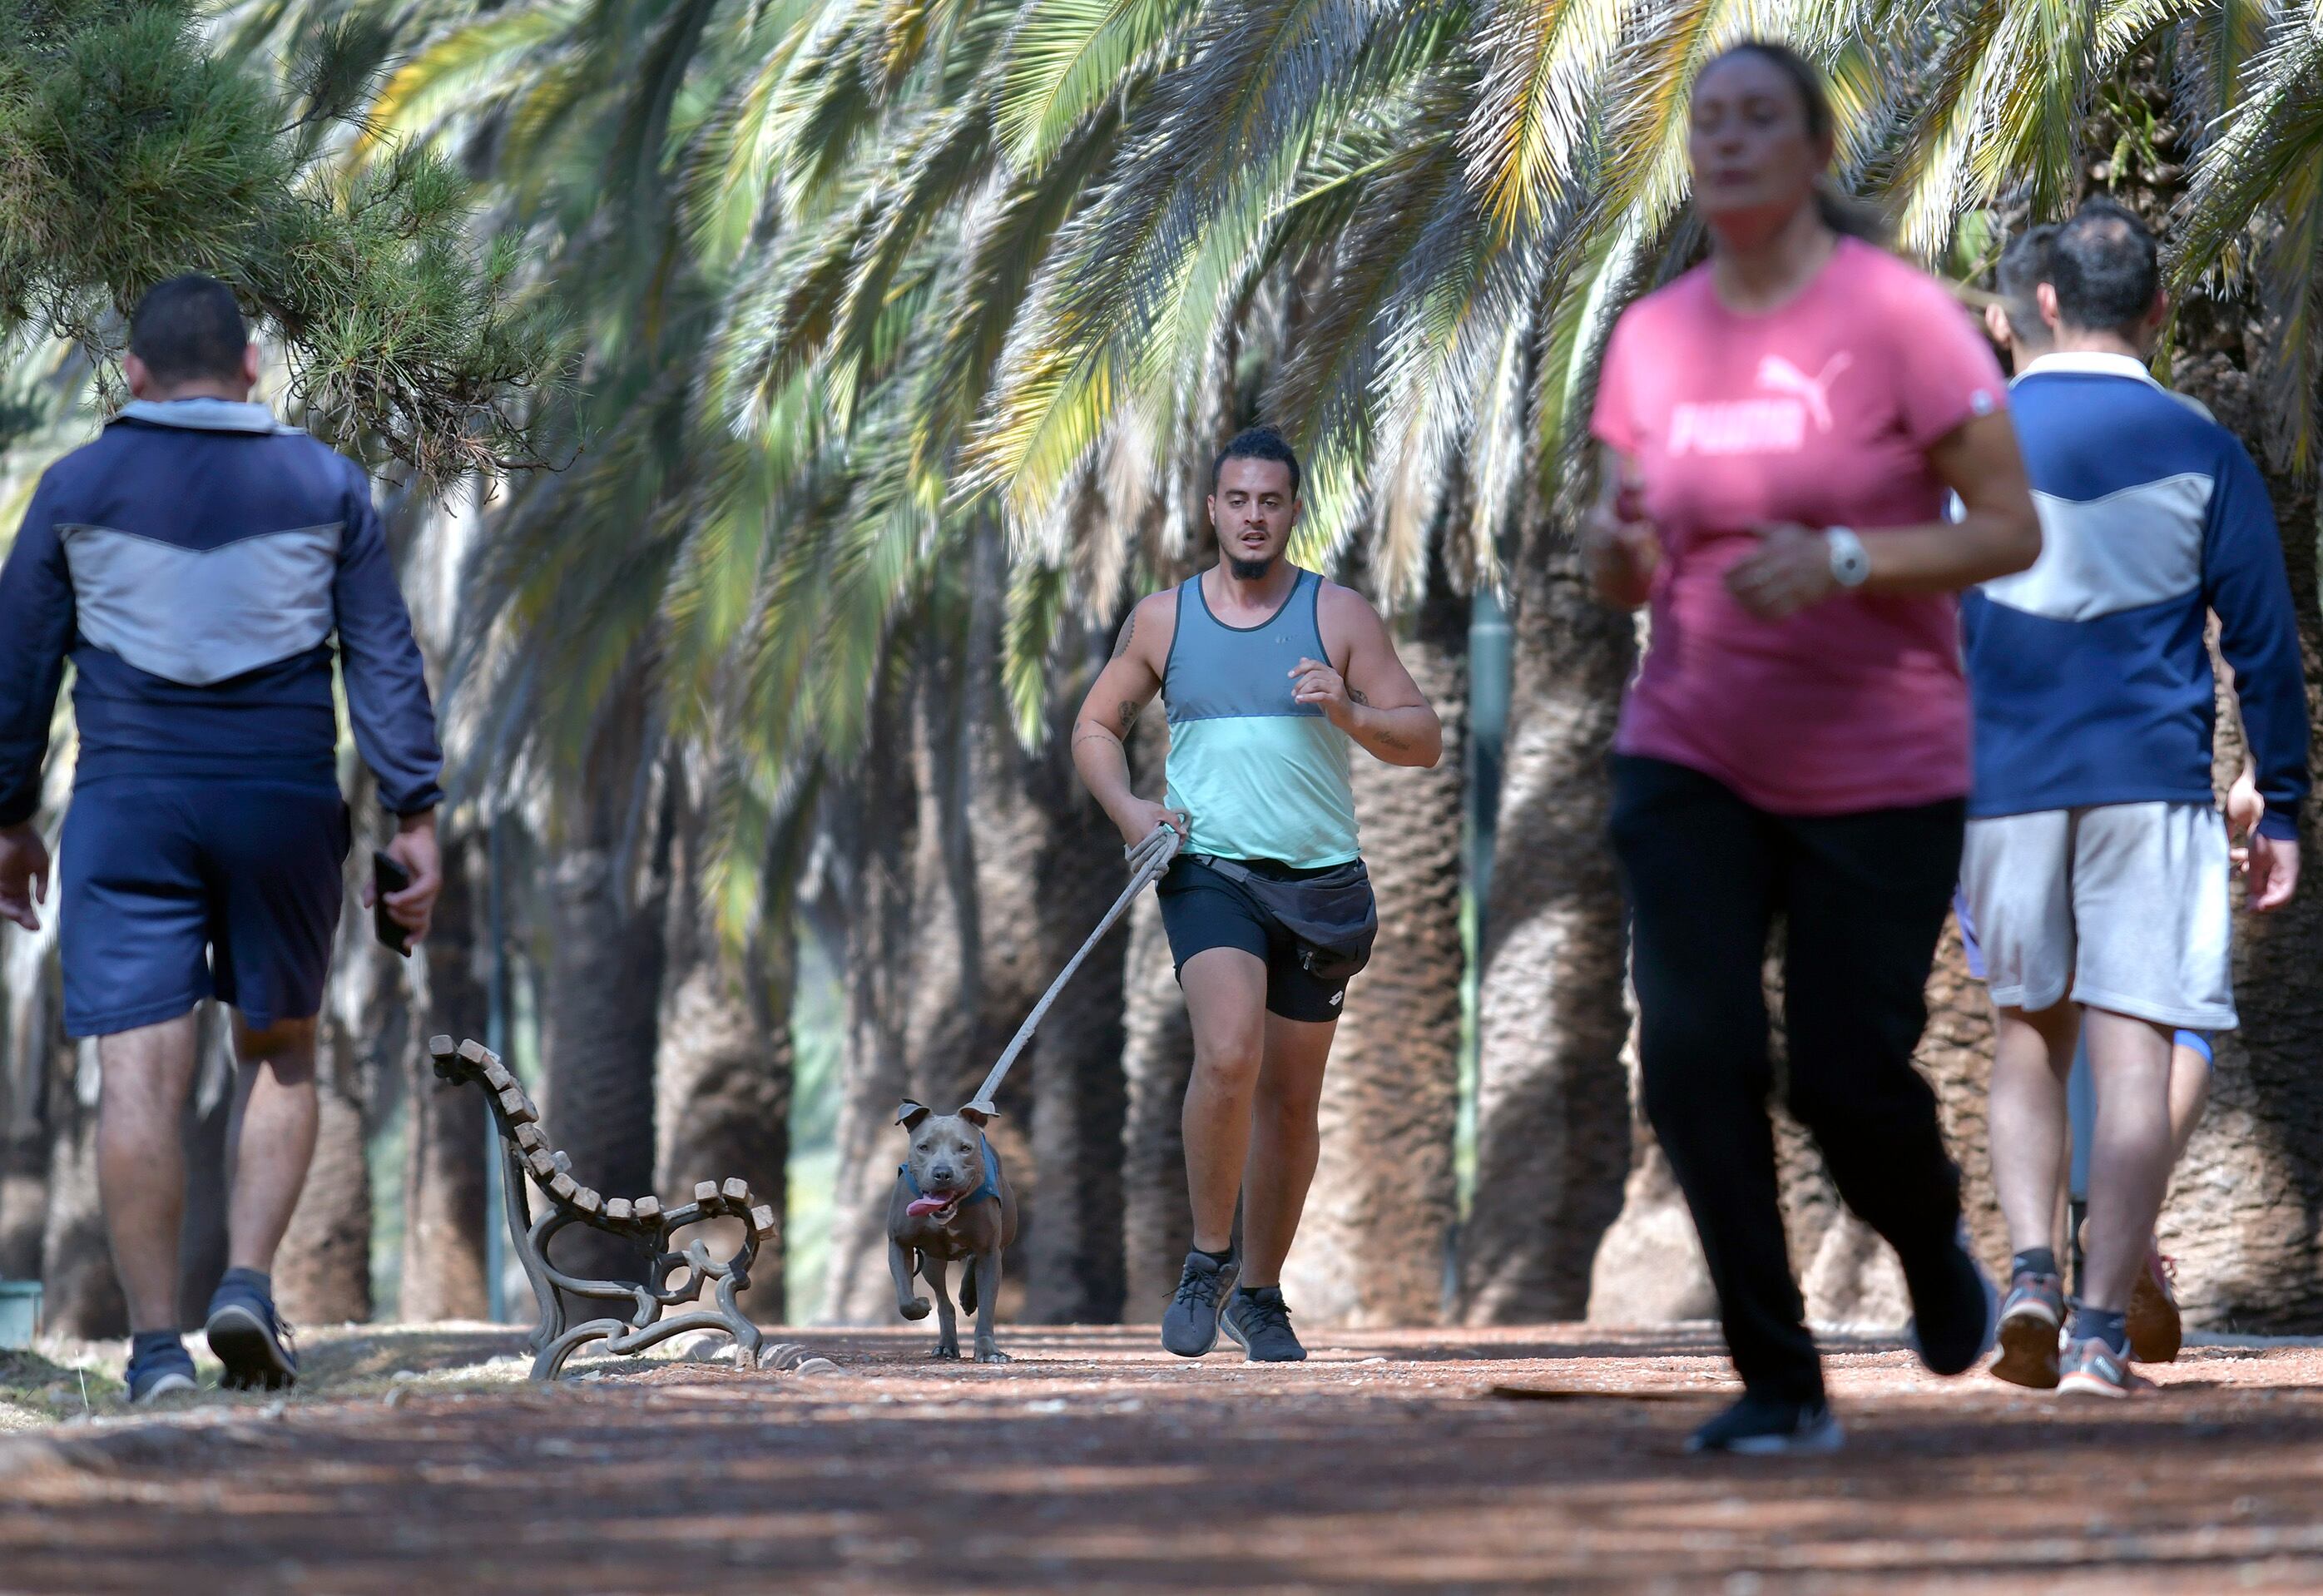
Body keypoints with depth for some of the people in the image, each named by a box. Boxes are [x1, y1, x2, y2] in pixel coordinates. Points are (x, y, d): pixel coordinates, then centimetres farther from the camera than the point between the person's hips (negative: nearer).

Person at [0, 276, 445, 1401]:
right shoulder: (324, 486, 5)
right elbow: (385, 660, 1)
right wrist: (414, 817, 1)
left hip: (127, 810, -1)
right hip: (284, 804, 1)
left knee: (138, 1077, -3)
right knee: (279, 1056, 17)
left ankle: (156, 1349, -7)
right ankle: (247, 1281, -1)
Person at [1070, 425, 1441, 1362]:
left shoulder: (1339, 616, 4)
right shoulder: (1162, 618, 7)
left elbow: (1424, 740, 4)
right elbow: (1096, 726, 18)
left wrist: (1348, 713, -16)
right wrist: (1128, 809, -1)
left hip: (1321, 881, 1)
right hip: (1207, 868, -1)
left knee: (1291, 1096, 7)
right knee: (1228, 1055, -24)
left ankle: (1260, 1291, 22)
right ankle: (1208, 1258, -8)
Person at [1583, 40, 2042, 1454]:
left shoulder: (1899, 316, -10)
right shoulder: (1651, 337, 3)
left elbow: (2011, 532, -10)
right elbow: (1629, 581, 11)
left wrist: (1842, 558, -25)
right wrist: (1618, 542, -14)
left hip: (1882, 775, -3)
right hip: (1690, 755, 3)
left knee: (1847, 1073, -3)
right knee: (1692, 1049, -13)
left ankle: (1937, 1253, 34)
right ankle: (1780, 1384, -2)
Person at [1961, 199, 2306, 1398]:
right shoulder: (2201, 454, 1)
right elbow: (2264, 645, 1)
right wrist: (2282, 812, 7)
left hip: (2005, 787, 2)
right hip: (2153, 783, -2)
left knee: (2027, 1031, 17)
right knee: (2134, 1050, -2)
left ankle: (2030, 1270, -2)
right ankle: (2100, 1335, -7)